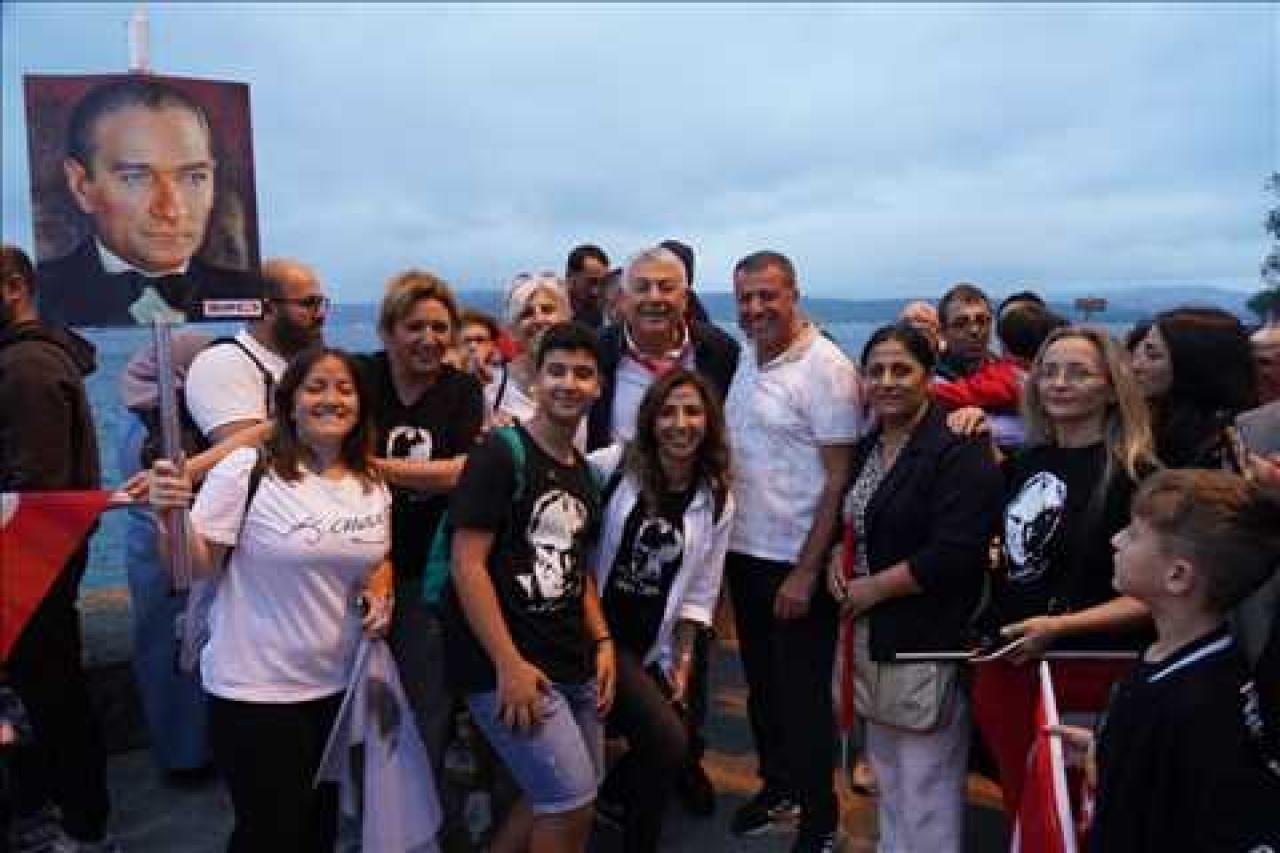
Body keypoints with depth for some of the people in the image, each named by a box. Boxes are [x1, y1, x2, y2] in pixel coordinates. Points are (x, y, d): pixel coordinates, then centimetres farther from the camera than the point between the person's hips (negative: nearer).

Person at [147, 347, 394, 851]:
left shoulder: (373, 485, 3)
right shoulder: (246, 469, -15)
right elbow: (196, 568, -14)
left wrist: (381, 592, -3)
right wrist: (169, 515, -31)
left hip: (339, 686, 6)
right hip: (254, 692, -5)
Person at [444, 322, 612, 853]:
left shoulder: (584, 471, 12)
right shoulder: (501, 453, -11)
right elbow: (467, 564, -17)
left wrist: (603, 642, 9)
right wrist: (508, 664, -20)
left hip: (574, 667, 8)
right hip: (508, 666, -8)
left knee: (555, 801, 16)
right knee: (573, 802, -5)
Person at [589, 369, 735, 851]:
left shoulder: (717, 501, 1)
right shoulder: (613, 467, -10)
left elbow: (699, 593, 6)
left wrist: (683, 662, 4)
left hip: (653, 649, 5)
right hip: (596, 634, -5)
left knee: (652, 745, 10)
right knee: (669, 743, -15)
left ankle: (609, 798, 42)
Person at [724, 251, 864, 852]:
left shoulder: (826, 368, -15)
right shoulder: (746, 361, 6)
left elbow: (838, 480, -16)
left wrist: (806, 571, -17)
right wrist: (725, 539, 8)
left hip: (796, 563, -7)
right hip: (744, 553, 7)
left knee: (803, 695, 6)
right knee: (761, 683, 20)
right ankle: (776, 787, 40)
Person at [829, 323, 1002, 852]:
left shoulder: (958, 452, -15)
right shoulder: (868, 447, 11)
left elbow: (954, 555, -23)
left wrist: (875, 587, -15)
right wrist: (837, 563, 2)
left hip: (927, 643, -8)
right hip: (870, 636, 8)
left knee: (925, 783, 1)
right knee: (887, 774, 21)